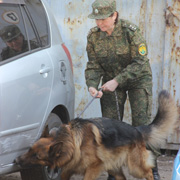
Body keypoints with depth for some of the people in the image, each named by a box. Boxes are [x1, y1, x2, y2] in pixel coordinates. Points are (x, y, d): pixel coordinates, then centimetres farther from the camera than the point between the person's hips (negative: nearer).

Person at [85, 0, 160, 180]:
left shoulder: (131, 31, -23)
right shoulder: (93, 36, -10)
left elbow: (140, 63, -22)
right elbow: (93, 65, -5)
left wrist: (117, 81, -28)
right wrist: (92, 85, -25)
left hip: (138, 79, -4)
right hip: (111, 81, 4)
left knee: (141, 125, -10)